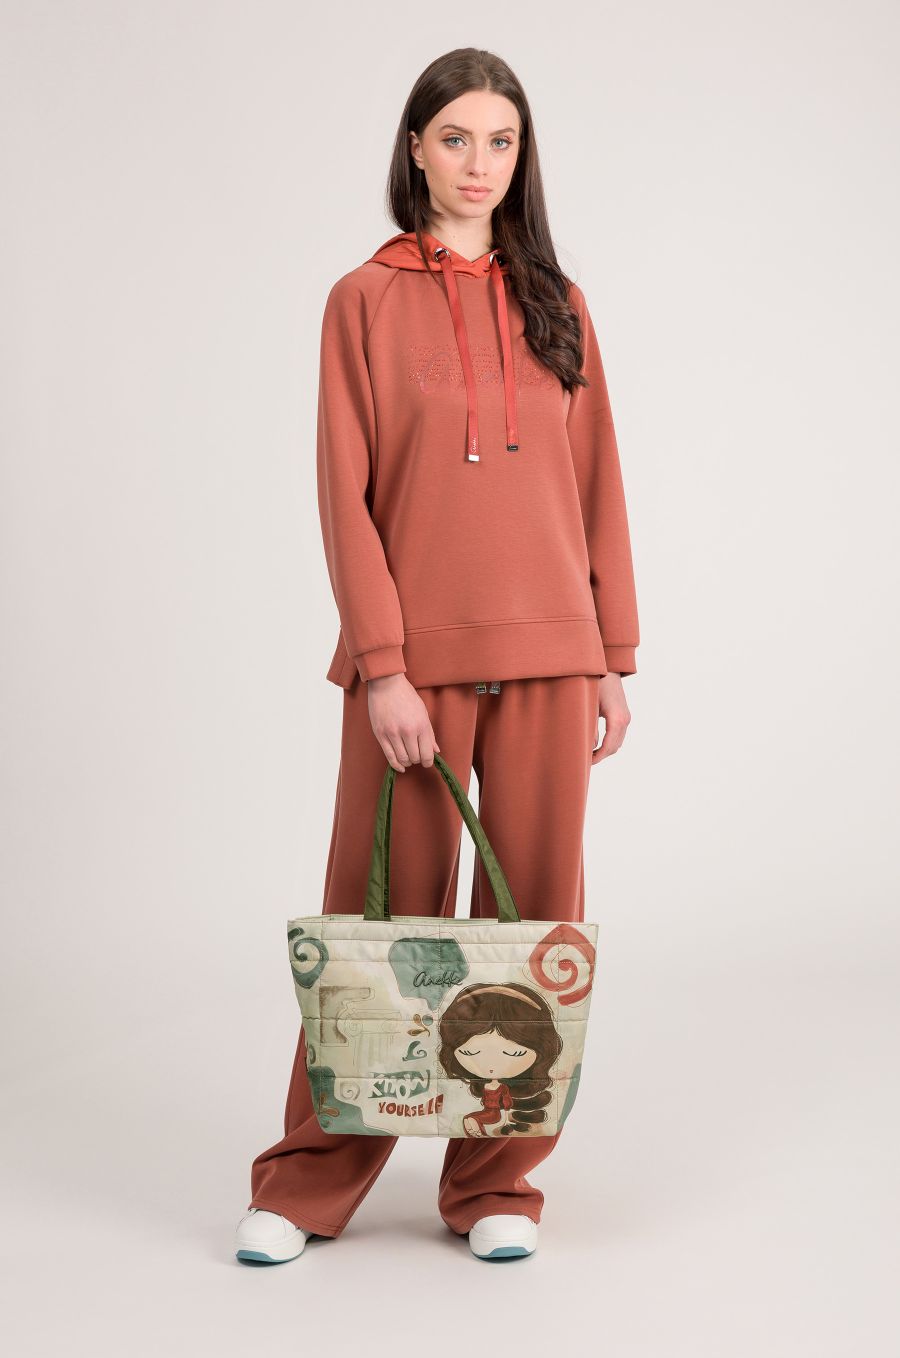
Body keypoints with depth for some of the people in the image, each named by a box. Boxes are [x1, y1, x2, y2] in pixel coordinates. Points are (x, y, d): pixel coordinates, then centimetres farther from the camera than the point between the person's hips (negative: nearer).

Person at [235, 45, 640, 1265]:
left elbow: (598, 486, 11)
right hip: (413, 656, -3)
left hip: (546, 653, 3)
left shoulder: (555, 303, 11)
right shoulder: (366, 300, 2)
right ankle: (311, 1179, 15)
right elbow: (346, 494, -3)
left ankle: (497, 1182, 17)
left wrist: (614, 655, 5)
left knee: (532, 910, 5)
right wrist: (383, 664, -12)